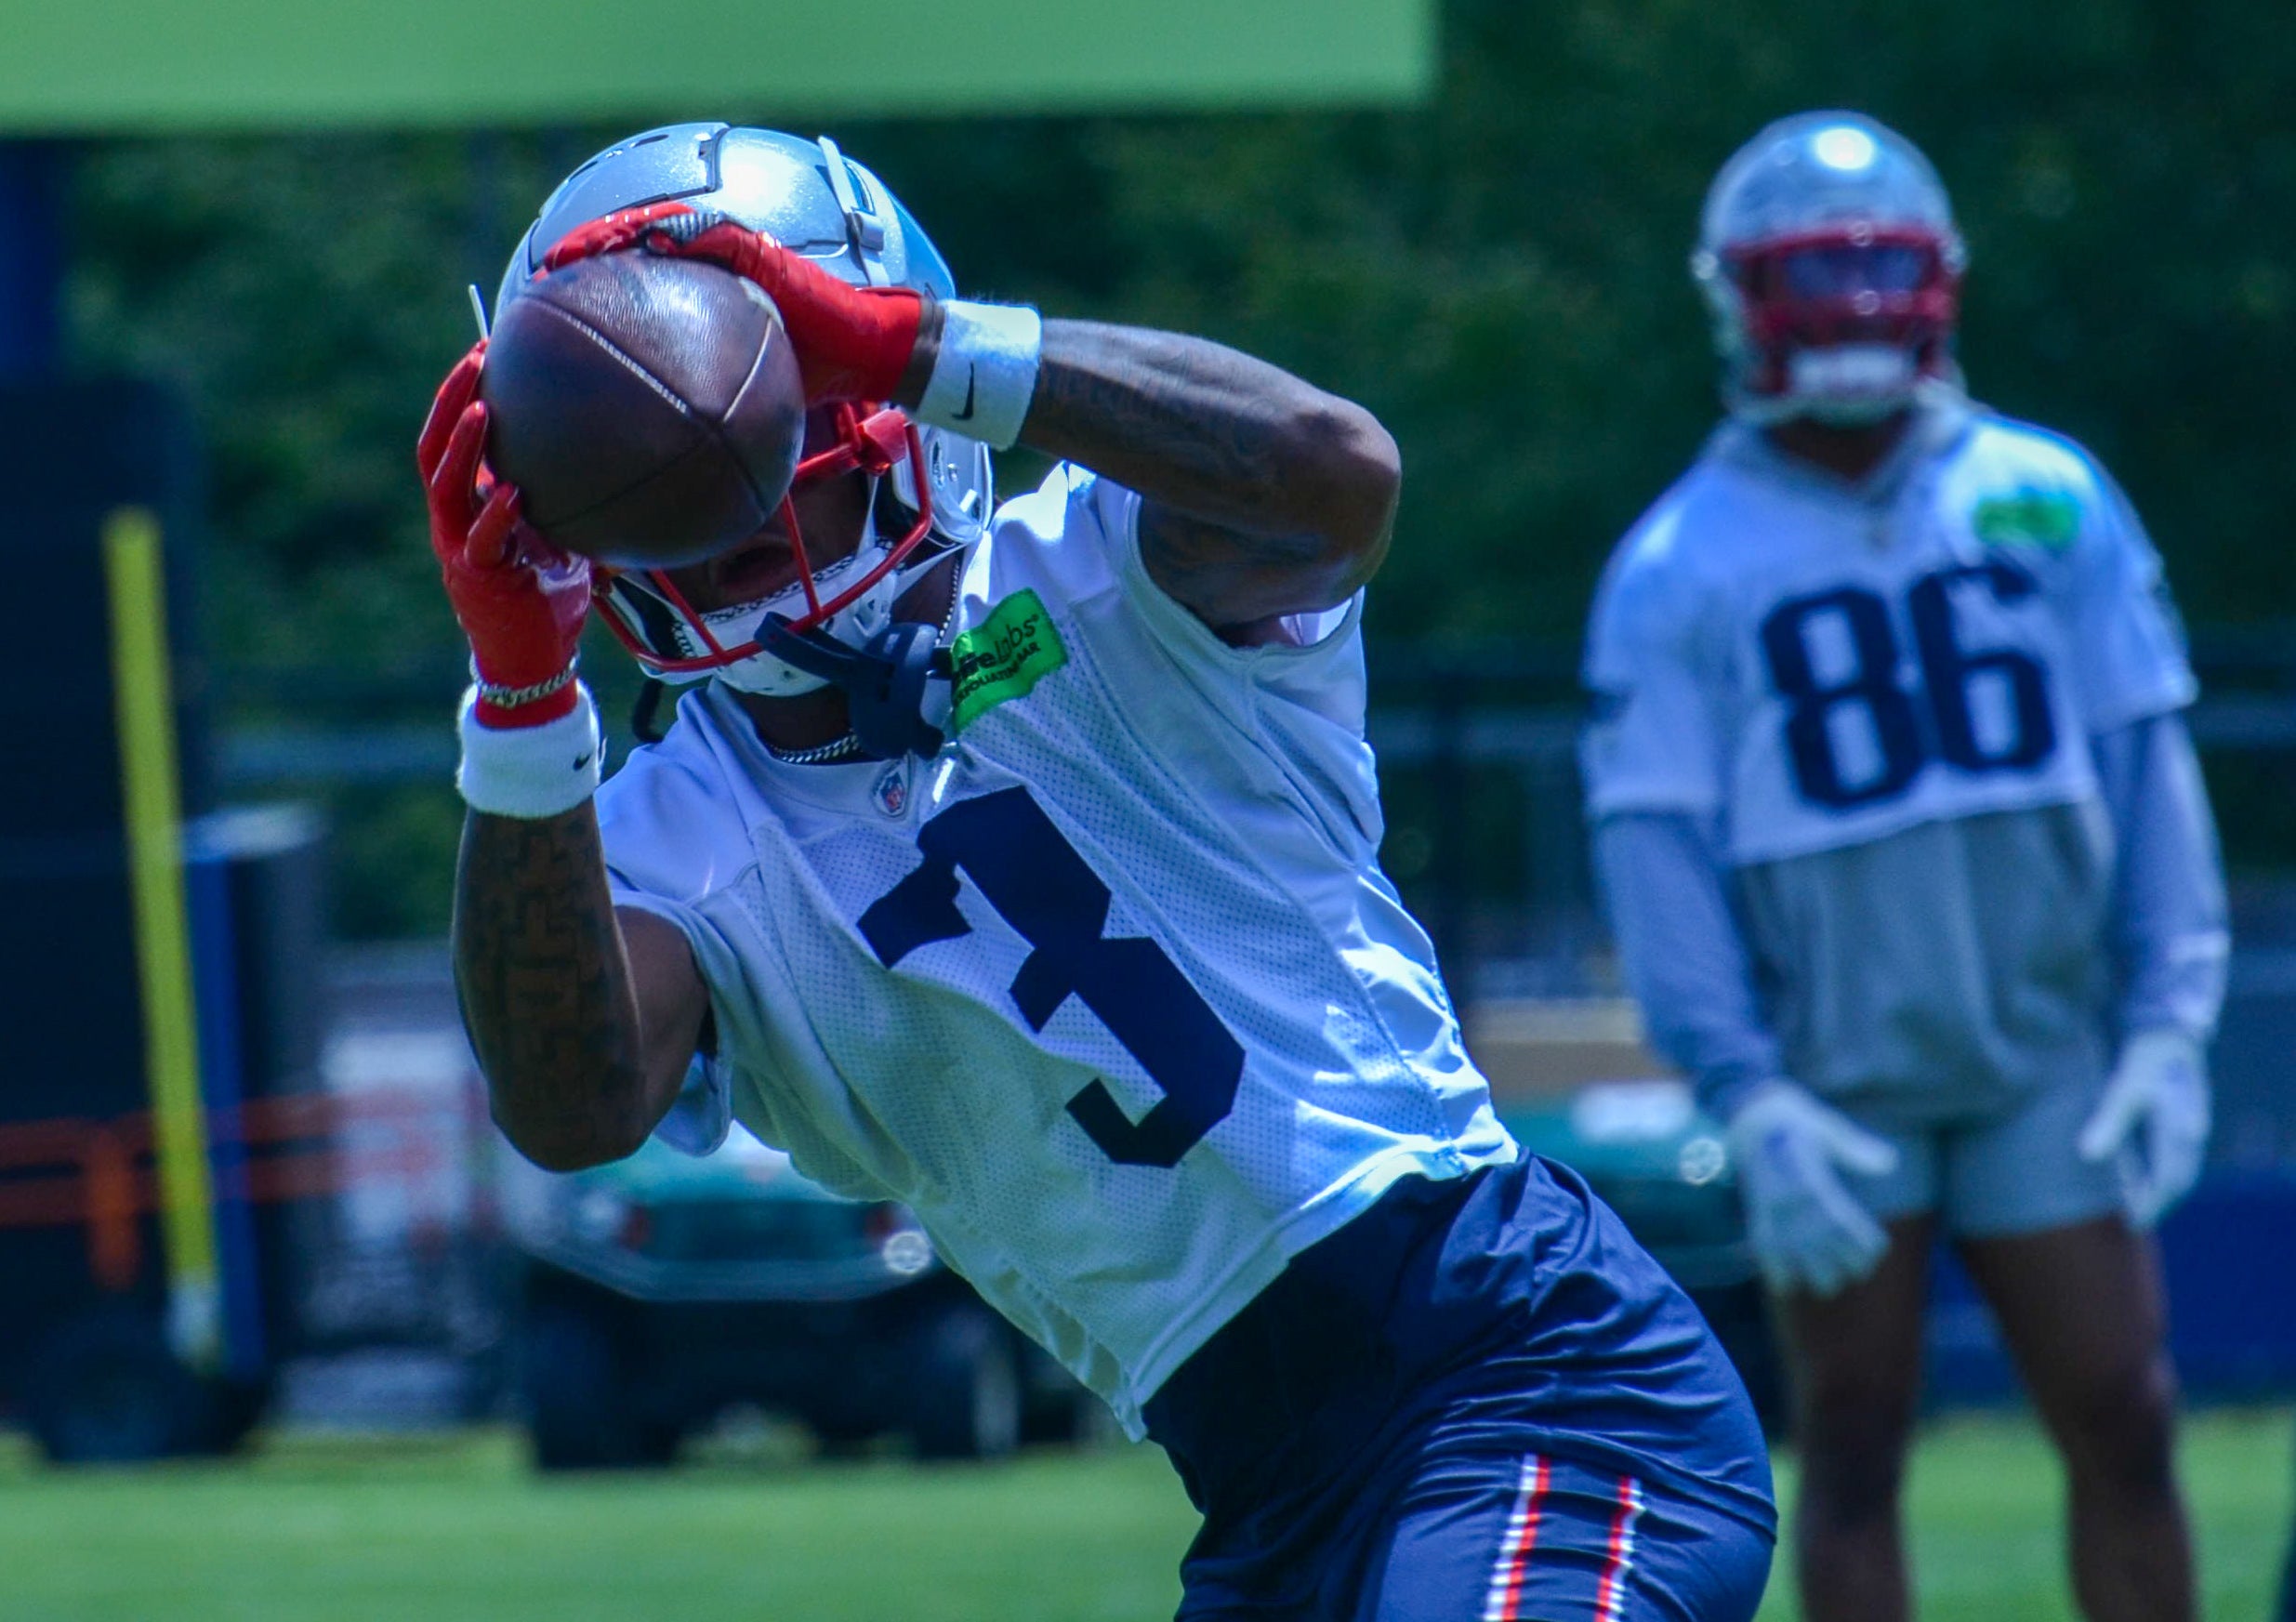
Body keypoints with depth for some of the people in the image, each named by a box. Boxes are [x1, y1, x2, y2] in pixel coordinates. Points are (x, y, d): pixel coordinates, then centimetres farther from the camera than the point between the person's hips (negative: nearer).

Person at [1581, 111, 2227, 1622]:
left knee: (2123, 1427, 0)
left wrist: (2168, 1031, -3)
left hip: (2049, 1064, 2)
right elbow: (1659, 854, -5)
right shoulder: (1678, 569, -2)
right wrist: (1749, 1102, -15)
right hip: (1833, 1084, -2)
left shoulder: (2050, 504, 4)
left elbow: (2148, 766, 4)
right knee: (1853, 1455, 1)